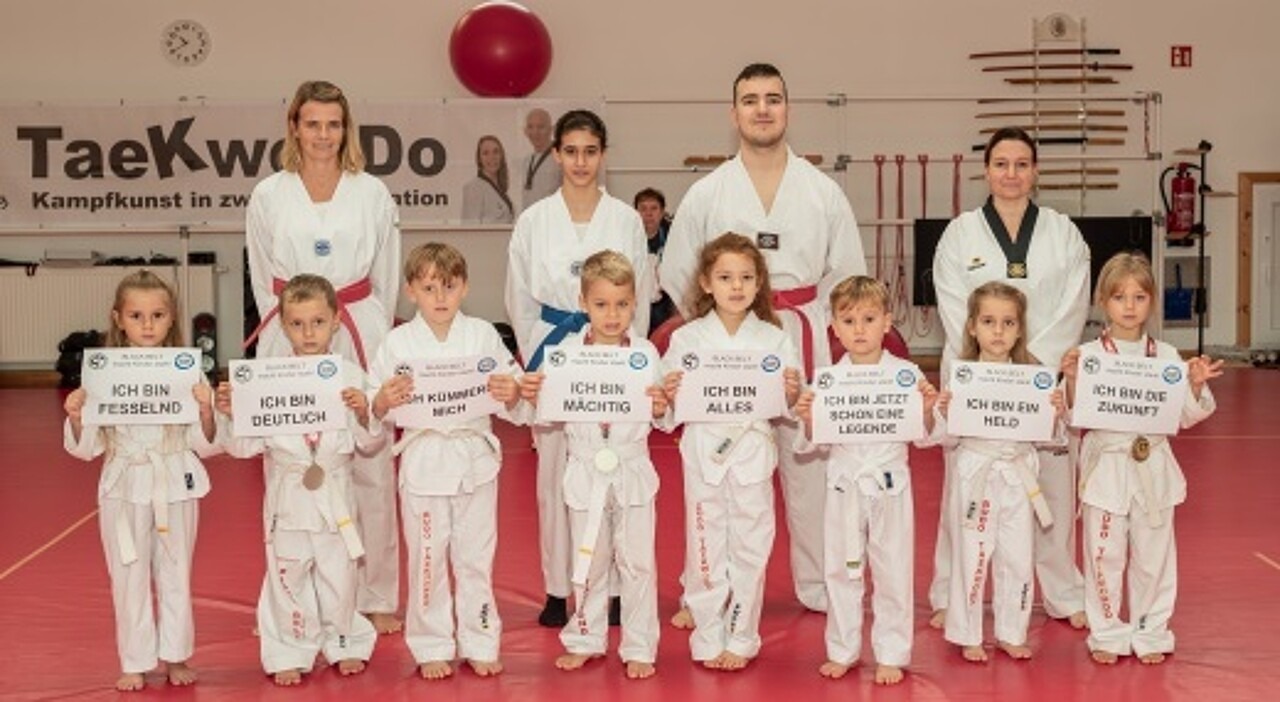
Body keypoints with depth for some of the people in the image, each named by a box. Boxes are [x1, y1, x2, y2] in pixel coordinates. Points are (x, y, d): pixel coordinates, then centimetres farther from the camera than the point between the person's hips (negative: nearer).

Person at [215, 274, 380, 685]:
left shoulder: (350, 376, -4)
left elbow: (370, 443, 0)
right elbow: (246, 446, -4)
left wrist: (363, 414, -19)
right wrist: (229, 415, -21)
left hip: (334, 495, 1)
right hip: (288, 496, -1)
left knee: (338, 574, 12)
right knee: (288, 576, 8)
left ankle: (344, 643, 32)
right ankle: (290, 653, 24)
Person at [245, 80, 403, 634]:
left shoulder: (372, 195, 4)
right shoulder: (268, 197, 4)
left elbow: (386, 278, 10)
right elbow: (262, 279, 11)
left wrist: (365, 331, 8)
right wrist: (289, 331, 7)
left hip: (361, 338, 0)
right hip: (289, 344, 0)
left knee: (369, 469, 2)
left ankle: (375, 597, 13)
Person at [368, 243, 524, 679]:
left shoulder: (483, 335, 1)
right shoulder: (397, 343, -2)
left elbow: (511, 394, 5)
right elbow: (374, 412, 0)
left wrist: (511, 394, -17)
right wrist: (384, 402, -22)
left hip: (476, 461, 1)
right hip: (423, 461, -1)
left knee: (475, 557, 10)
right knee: (427, 560, 7)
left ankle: (479, 644, 25)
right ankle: (432, 648, 23)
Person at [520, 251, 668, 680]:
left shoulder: (645, 353, -3)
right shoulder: (566, 351, -4)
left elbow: (660, 417, 0)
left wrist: (661, 405, -22)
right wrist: (533, 395, -19)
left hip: (633, 470, 0)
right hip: (586, 470, 1)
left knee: (637, 561, 6)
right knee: (588, 561, 14)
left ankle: (639, 648, 18)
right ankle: (585, 640, 30)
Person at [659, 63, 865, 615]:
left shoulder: (824, 193, 4)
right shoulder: (707, 195, 2)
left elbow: (847, 271, 11)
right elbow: (676, 273, 7)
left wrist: (804, 320, 7)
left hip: (803, 343, 1)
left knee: (809, 465, 5)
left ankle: (818, 587, 18)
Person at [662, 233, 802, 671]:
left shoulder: (774, 339, 3)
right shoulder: (686, 339, 2)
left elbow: (788, 406, 5)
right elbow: (671, 405, 4)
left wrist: (792, 392, -17)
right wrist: (669, 394, -17)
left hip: (752, 453, 1)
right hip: (704, 452, 0)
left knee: (750, 549, 6)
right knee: (705, 549, 6)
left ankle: (741, 639, 21)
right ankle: (708, 640, 19)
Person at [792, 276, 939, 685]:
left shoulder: (906, 374, -4)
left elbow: (923, 438, 0)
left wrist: (927, 410, -19)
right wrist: (807, 420, -16)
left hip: (890, 486, -1)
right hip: (844, 486, 1)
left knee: (893, 573, 7)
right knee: (841, 571, 11)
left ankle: (890, 655, 21)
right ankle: (842, 651, 26)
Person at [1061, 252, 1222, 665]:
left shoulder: (1165, 356, 3)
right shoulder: (1088, 355, -5)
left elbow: (1186, 416, 6)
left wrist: (1196, 385, -11)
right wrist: (1070, 381, -21)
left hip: (1153, 466, 2)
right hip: (1106, 465, -2)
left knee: (1153, 555, 9)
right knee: (1105, 554, 4)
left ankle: (1150, 634, 24)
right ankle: (1107, 634, 20)